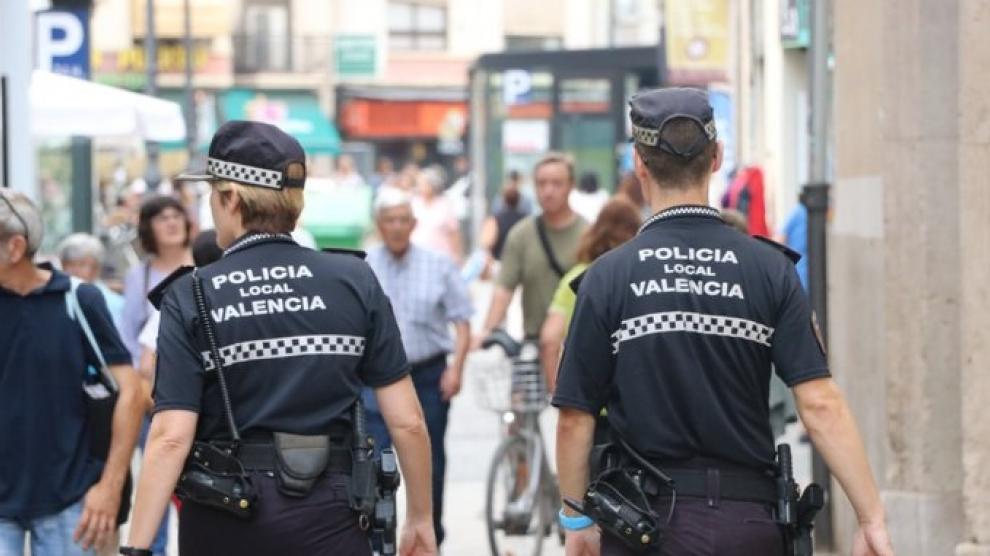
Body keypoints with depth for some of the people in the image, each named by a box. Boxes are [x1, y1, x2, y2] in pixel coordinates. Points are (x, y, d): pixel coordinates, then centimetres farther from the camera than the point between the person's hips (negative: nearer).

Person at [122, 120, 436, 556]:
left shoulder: (191, 298, -4)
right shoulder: (355, 282, 0)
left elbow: (171, 437, -12)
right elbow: (407, 421, 0)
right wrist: (421, 518, 13)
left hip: (223, 520, 0)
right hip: (329, 518, 0)